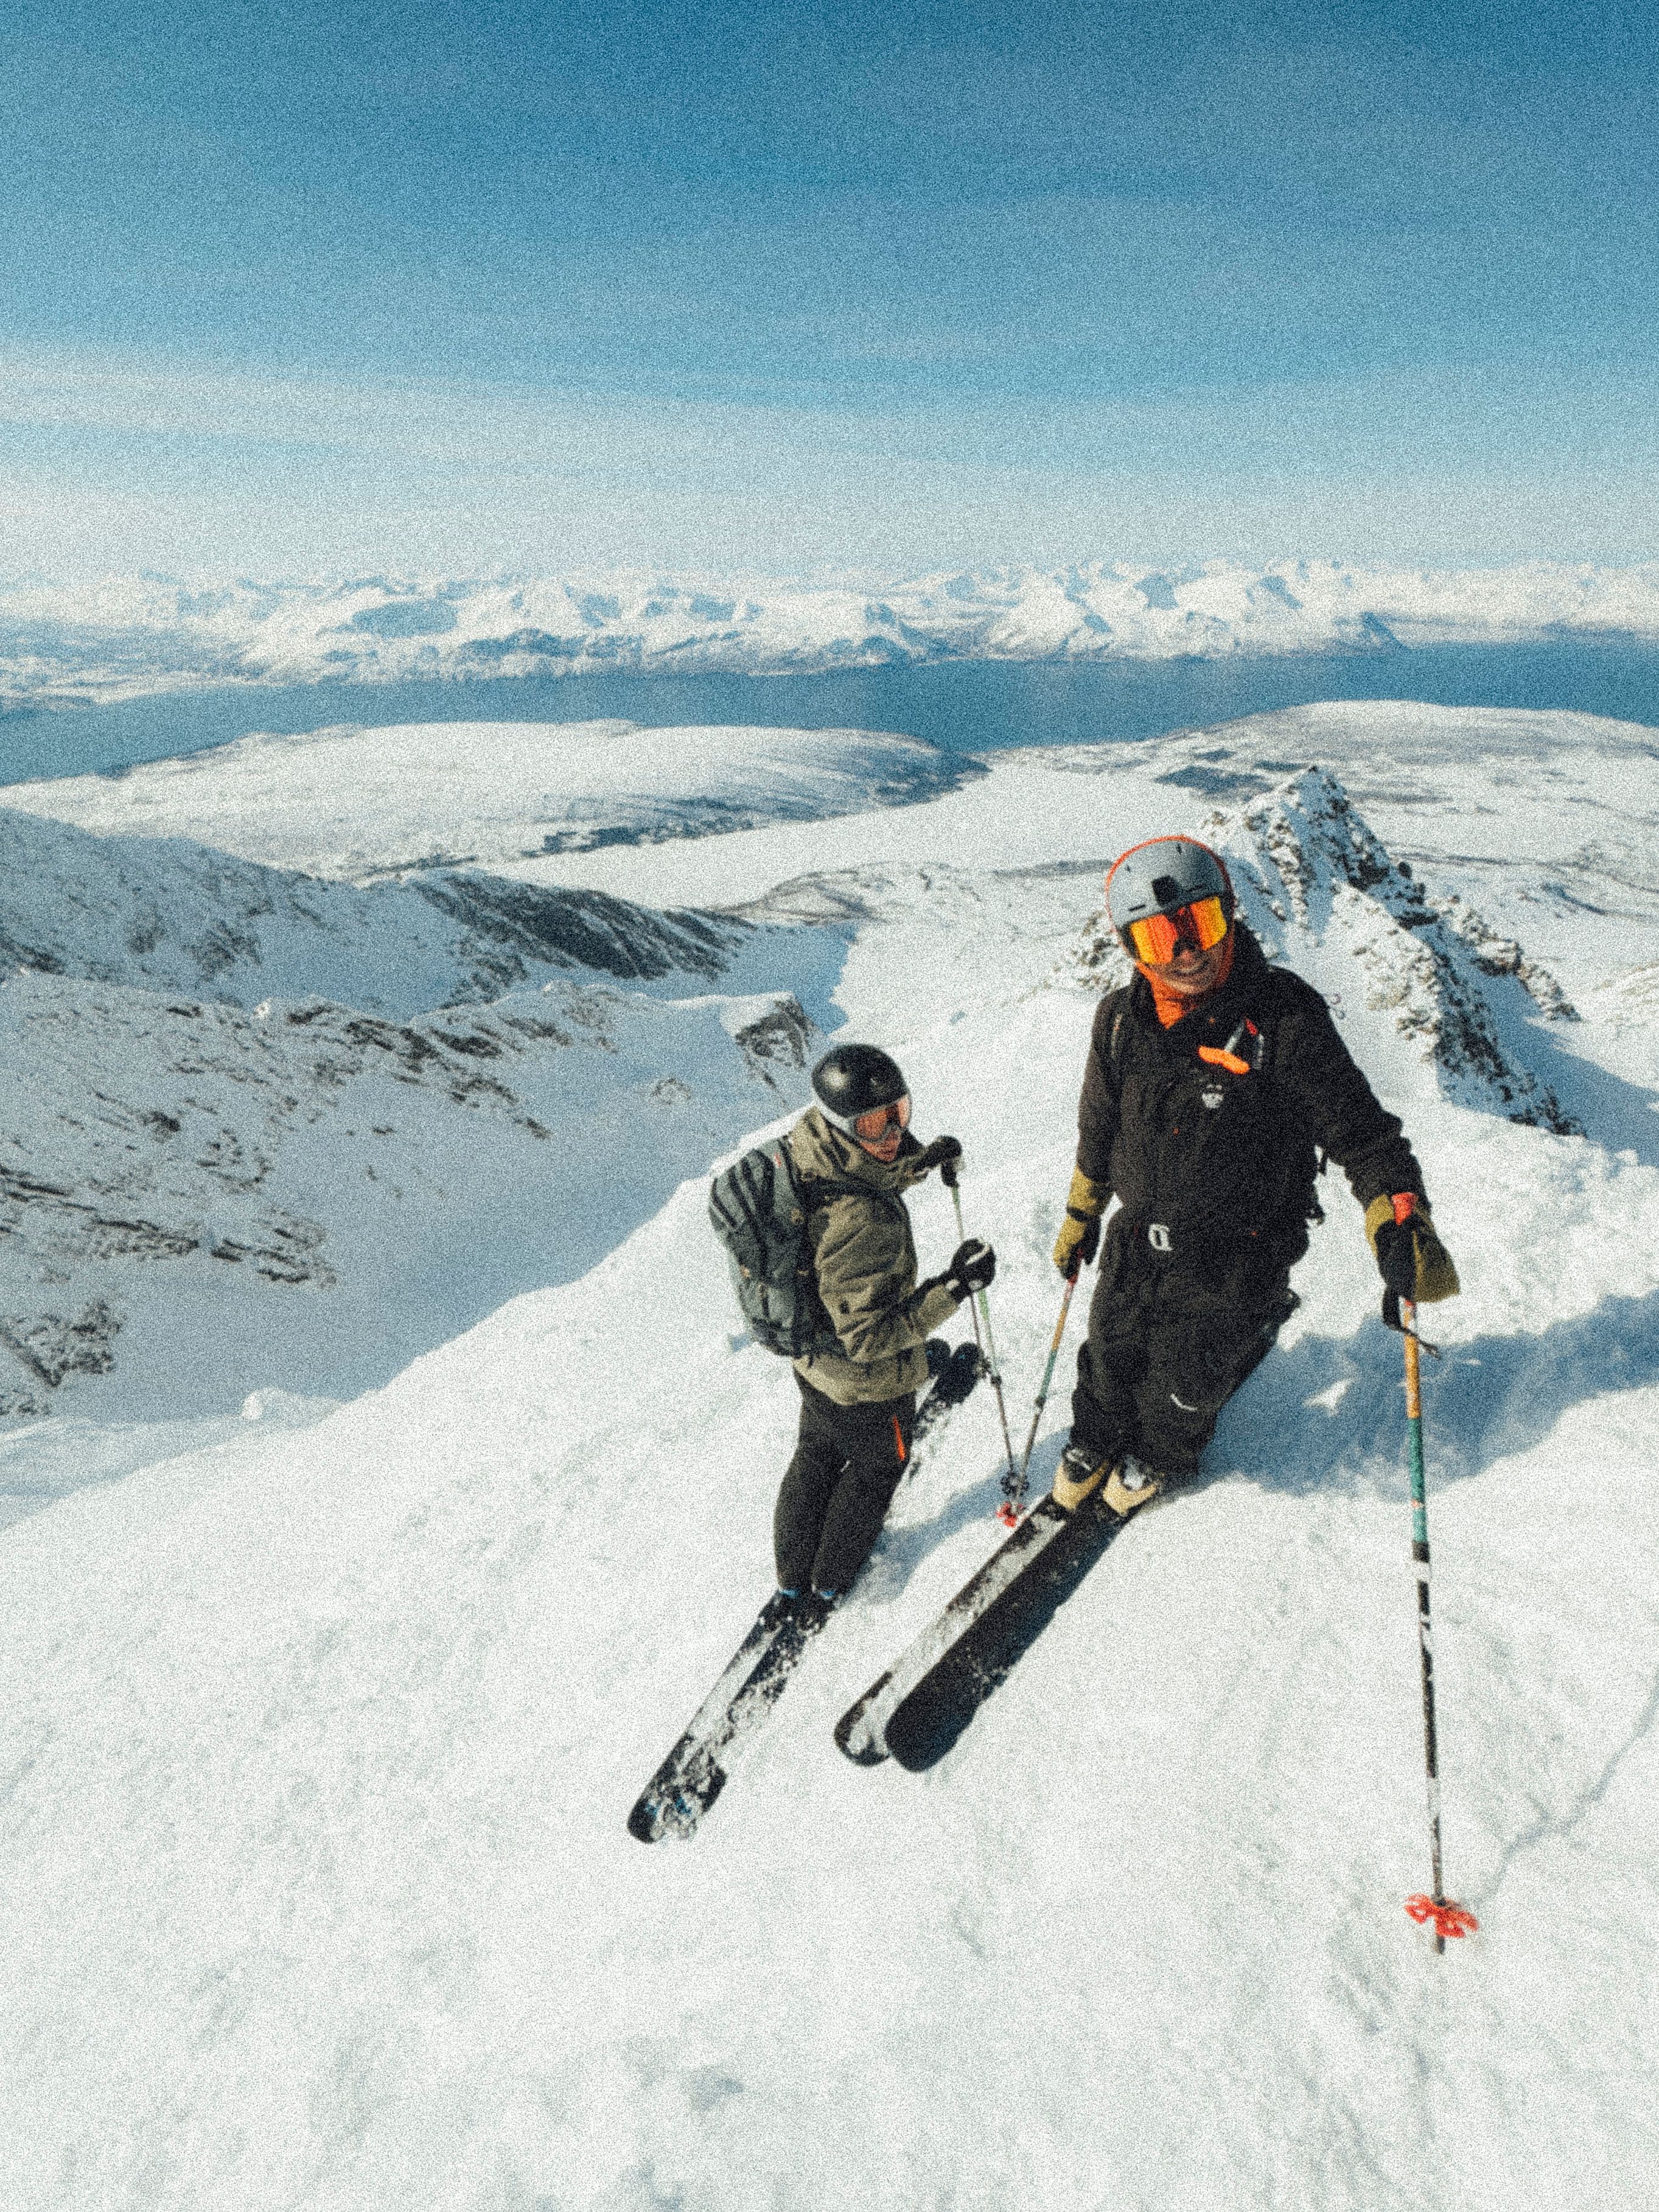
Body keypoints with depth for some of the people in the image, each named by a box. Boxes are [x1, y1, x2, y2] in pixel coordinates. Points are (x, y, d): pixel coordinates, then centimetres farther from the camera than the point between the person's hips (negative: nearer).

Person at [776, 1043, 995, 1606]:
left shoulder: (806, 1142, -17)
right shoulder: (865, 1223, -43)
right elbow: (869, 1336, -34)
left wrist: (920, 1162, 2)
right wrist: (955, 1286, -34)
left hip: (812, 1355, 7)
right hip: (867, 1383, -7)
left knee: (817, 1453, 31)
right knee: (876, 1466, 26)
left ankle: (793, 1572, 52)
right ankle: (833, 1576, 49)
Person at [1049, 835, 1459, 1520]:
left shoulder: (1284, 1018, -22)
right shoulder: (1121, 1019, -6)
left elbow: (1358, 1128, -16)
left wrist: (1400, 1224, -29)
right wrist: (1080, 1216, 19)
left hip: (1234, 1263, -3)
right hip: (1135, 1243, 4)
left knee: (1184, 1385, 16)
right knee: (1109, 1359, 21)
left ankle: (1161, 1455, 51)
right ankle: (1095, 1440, 54)